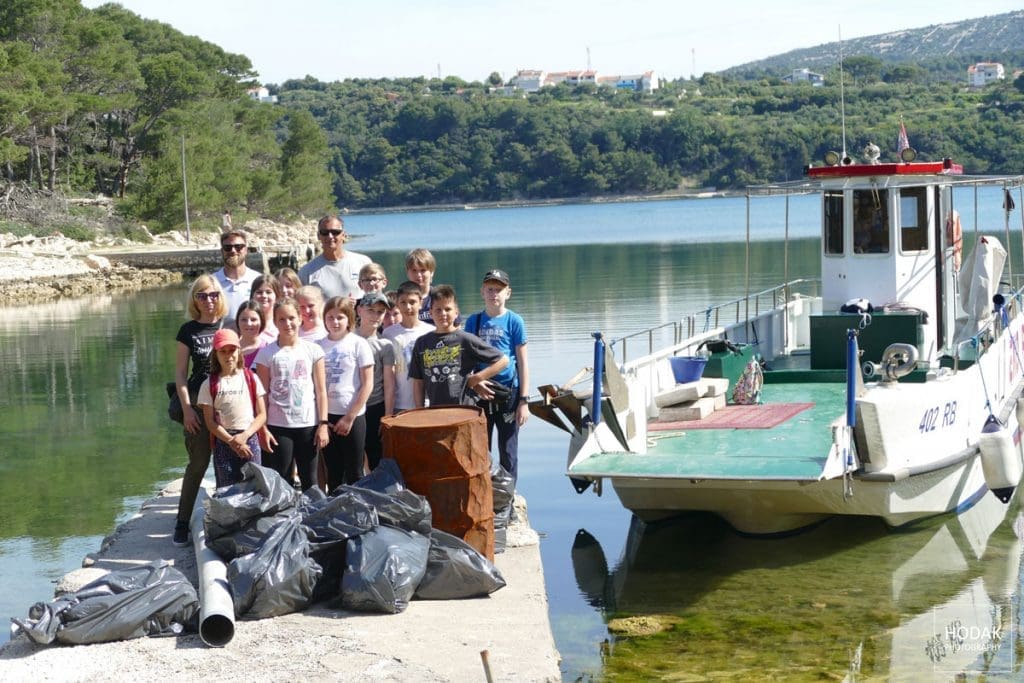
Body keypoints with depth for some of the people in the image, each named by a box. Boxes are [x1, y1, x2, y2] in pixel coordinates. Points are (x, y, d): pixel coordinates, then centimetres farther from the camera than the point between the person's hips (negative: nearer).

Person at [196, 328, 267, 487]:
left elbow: (262, 414, 3)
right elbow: (210, 421, -1)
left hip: (250, 439, 0)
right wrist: (232, 441, -11)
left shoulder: (251, 379, 5)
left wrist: (244, 436, -11)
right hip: (223, 441, 0)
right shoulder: (210, 384, 3)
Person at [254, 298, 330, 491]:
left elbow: (321, 390, 4)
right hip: (278, 426, -1)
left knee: (309, 481, 7)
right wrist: (263, 428, -4)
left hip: (308, 424, 1)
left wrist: (323, 424, -2)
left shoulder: (313, 350, 4)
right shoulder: (267, 353, 2)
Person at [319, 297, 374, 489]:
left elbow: (367, 385, -6)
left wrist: (350, 417, -9)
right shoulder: (320, 345, 5)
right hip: (326, 416, 3)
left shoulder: (358, 344, -4)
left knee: (354, 473, 3)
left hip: (352, 416, -3)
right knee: (333, 472, 10)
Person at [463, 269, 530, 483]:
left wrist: (524, 401, -7)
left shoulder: (514, 321, -3)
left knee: (508, 453, 5)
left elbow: (522, 363, -3)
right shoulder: (473, 321, 5)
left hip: (508, 393, -3)